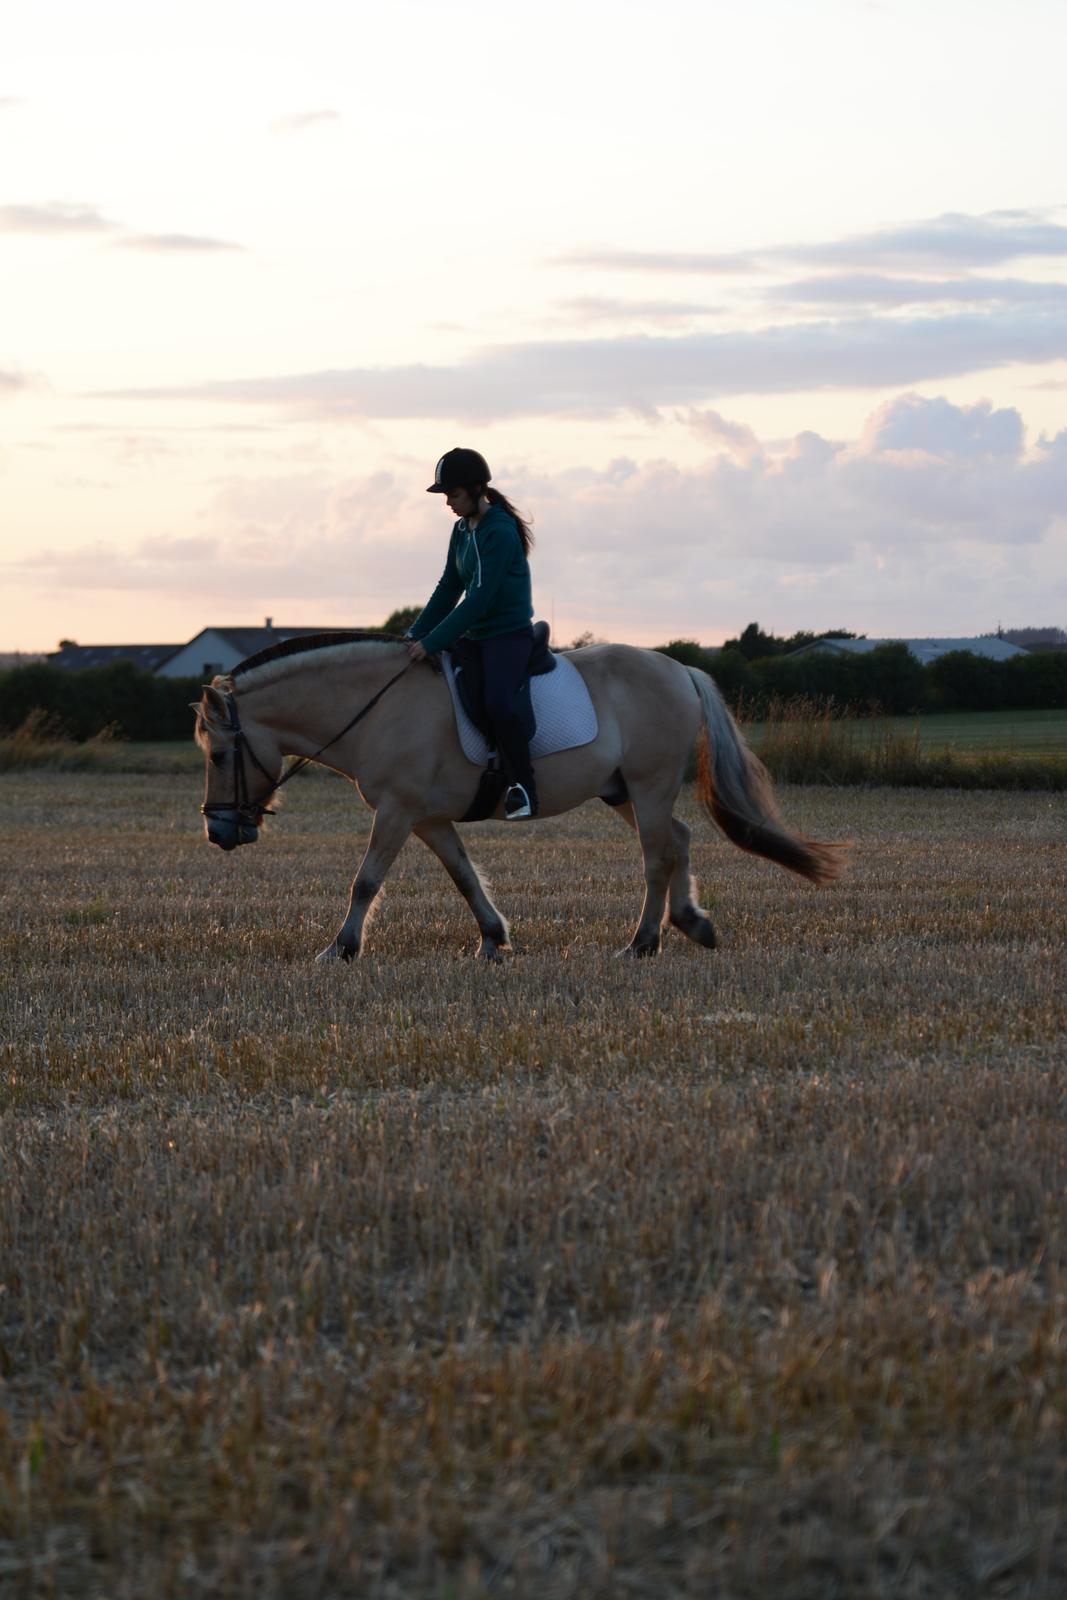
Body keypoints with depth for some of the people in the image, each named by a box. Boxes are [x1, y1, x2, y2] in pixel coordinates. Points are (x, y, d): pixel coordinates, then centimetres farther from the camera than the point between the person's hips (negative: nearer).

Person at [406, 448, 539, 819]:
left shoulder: (501, 533, -18)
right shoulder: (463, 530, 9)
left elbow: (478, 600, -23)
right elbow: (448, 589, 15)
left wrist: (431, 643, -25)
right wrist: (415, 634, 5)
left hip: (509, 635, -10)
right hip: (474, 635, 10)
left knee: (497, 702, -32)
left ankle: (522, 786, -22)